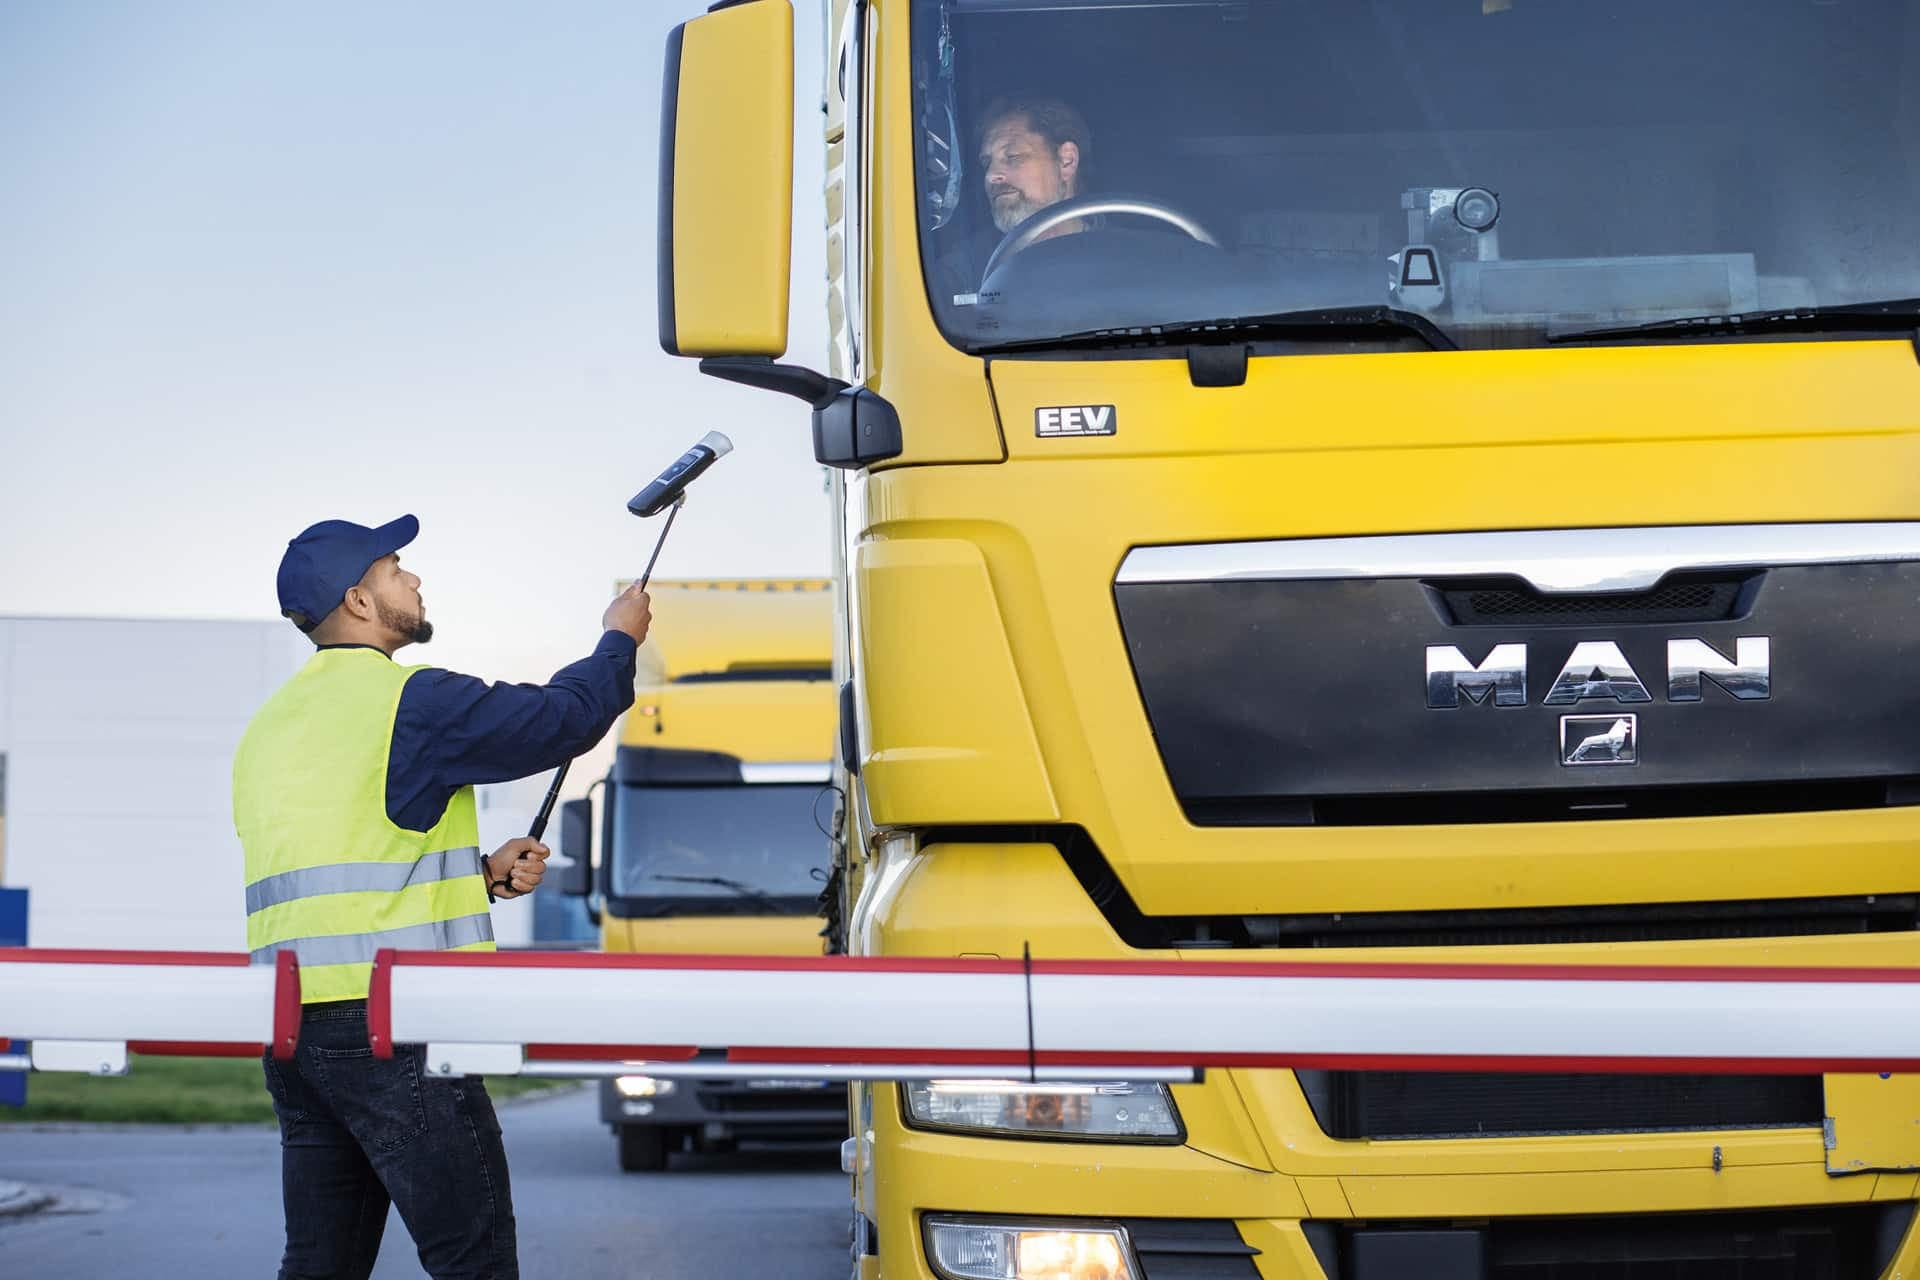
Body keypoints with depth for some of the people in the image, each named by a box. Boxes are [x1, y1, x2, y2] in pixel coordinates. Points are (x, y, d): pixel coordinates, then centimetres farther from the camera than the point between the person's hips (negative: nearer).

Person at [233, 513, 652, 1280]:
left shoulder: (269, 726, 19)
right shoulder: (408, 700, -8)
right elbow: (561, 719, -2)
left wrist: (483, 873, 19)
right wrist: (619, 639, 16)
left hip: (292, 1026, 8)